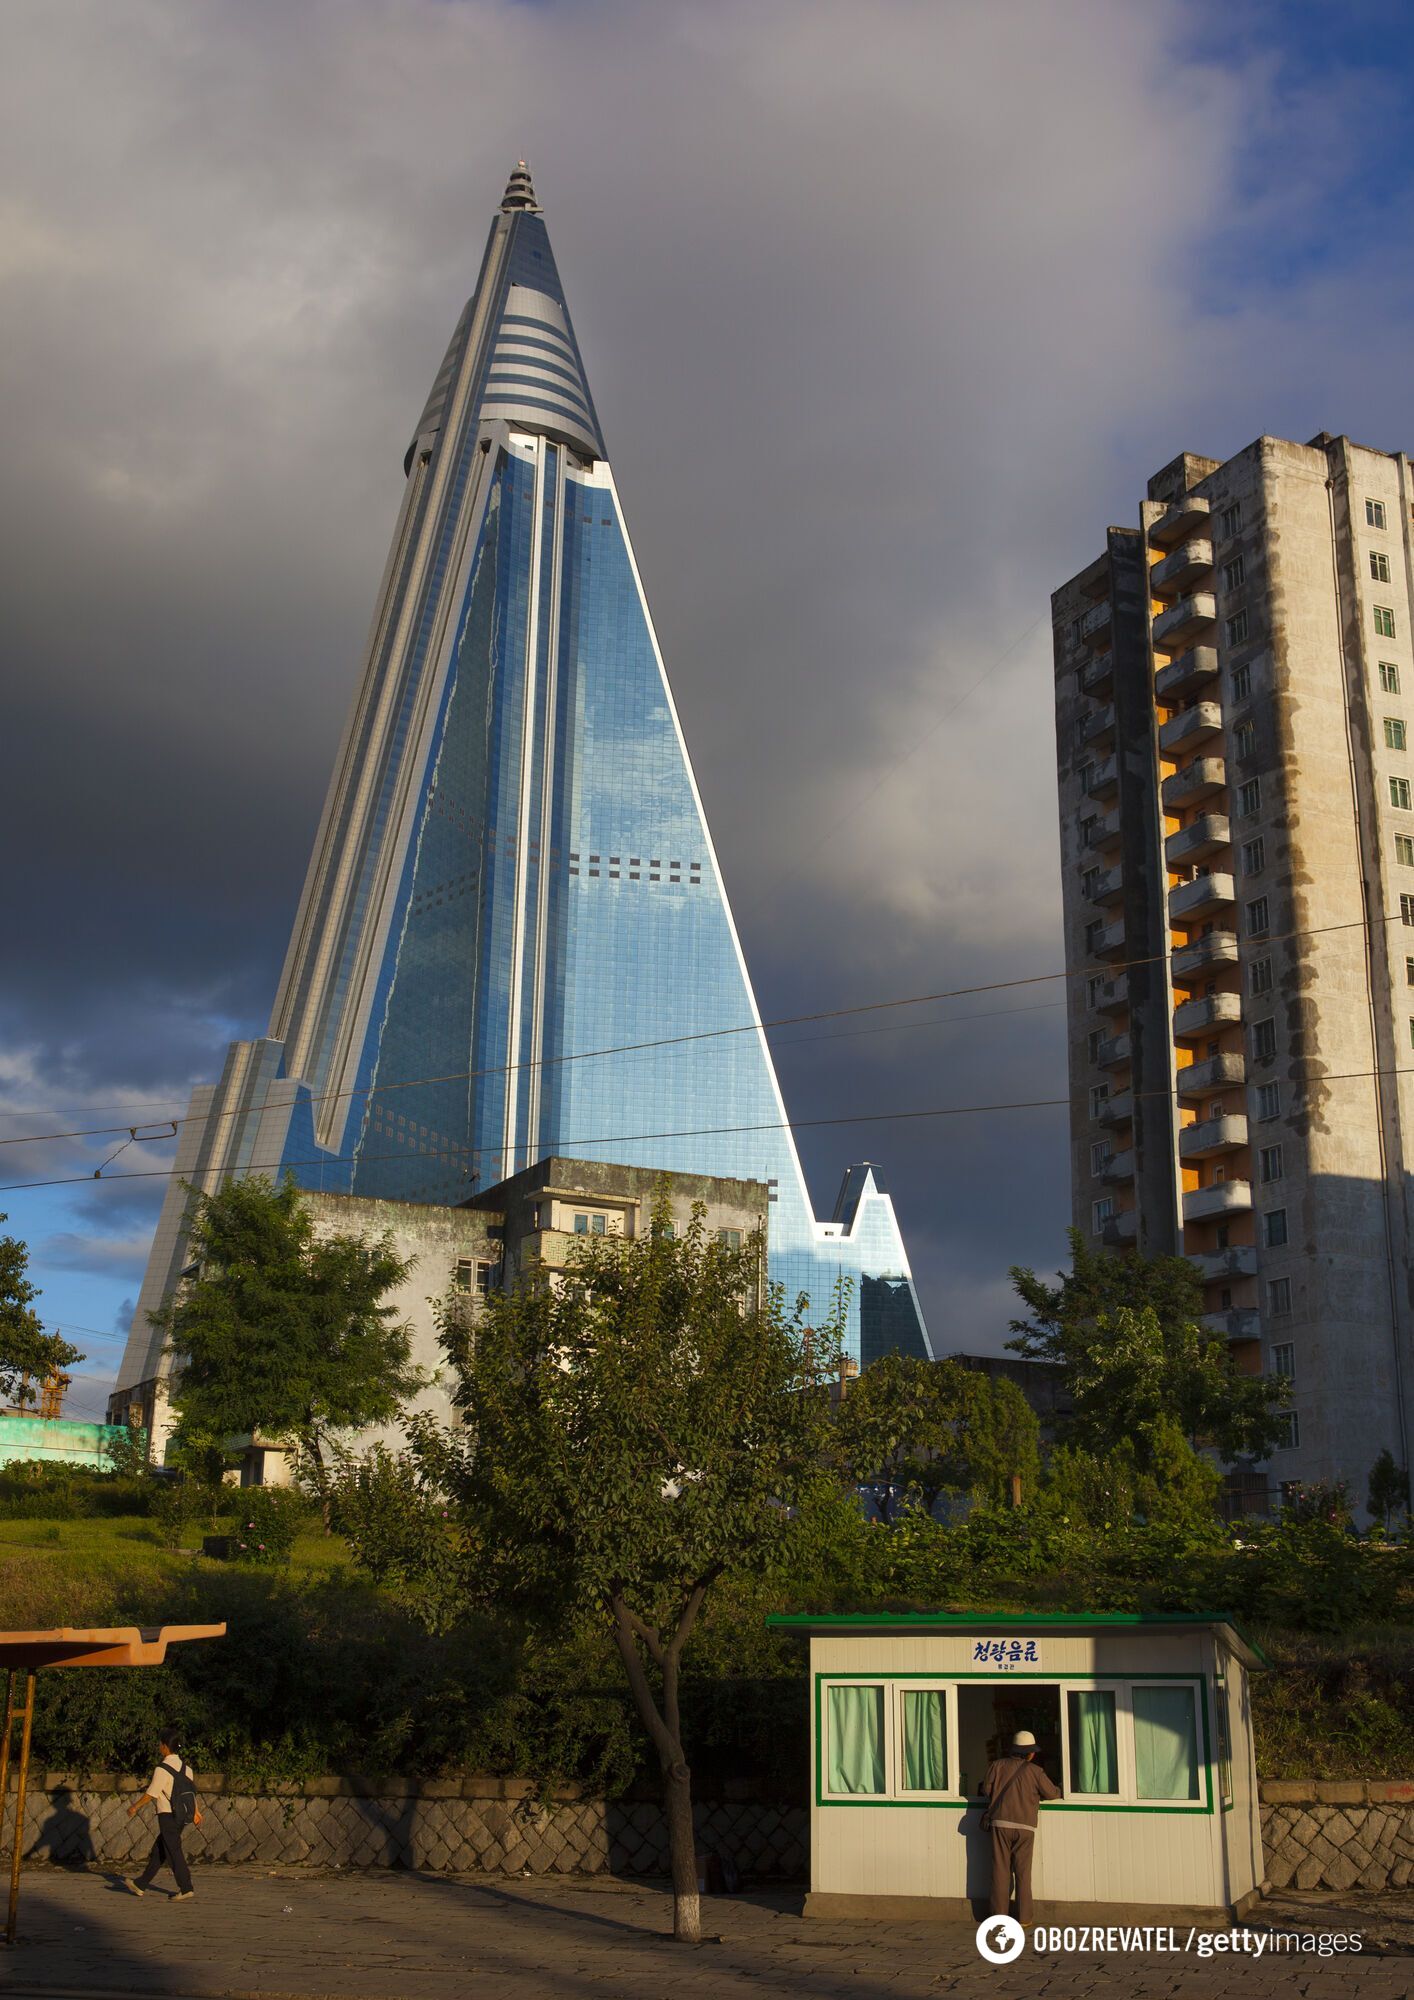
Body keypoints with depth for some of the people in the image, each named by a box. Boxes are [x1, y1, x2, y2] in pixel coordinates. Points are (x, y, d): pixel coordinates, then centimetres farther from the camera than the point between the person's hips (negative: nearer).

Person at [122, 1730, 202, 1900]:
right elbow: (192, 1790, 10)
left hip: (168, 1814, -8)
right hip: (181, 1815, 8)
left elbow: (151, 1794, -12)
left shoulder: (162, 1769, -16)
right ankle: (141, 1885, 24)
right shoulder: (185, 1767, 7)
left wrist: (135, 1807, 2)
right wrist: (196, 1811, 16)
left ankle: (185, 1888, -2)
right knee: (158, 1850, 16)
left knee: (173, 1851, -2)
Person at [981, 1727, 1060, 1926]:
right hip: (1025, 1827, -1)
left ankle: (999, 1915, 4)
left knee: (1000, 1871, 4)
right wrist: (1058, 1790, 31)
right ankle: (1023, 1917, 7)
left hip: (1000, 1823, 1)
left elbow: (986, 1788, 5)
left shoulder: (998, 1765, 6)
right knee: (1023, 1873, 7)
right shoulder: (1034, 1771, 1)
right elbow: (1051, 1793, 8)